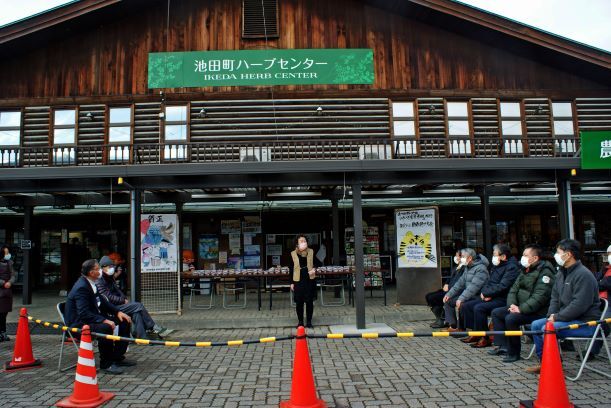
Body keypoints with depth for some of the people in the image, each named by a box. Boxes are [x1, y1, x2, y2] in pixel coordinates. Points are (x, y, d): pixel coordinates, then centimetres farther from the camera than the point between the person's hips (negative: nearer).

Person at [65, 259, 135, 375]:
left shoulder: (90, 283, 6)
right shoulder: (81, 287, -23)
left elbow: (102, 301, 15)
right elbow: (84, 314, -30)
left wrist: (118, 312, 1)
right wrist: (104, 320, -35)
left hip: (93, 317, 10)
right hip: (79, 324, -10)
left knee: (124, 321, 4)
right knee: (106, 328, -36)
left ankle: (118, 357, 10)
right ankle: (106, 364, -19)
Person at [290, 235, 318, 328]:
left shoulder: (311, 252, 2)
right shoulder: (293, 254, -1)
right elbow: (292, 269, 3)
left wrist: (314, 269, -10)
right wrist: (292, 282, 2)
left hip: (310, 279, 1)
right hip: (298, 280, -1)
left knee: (309, 301, 5)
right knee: (299, 302, 5)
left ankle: (309, 321, 17)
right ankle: (300, 321, 19)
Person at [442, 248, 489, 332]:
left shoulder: (480, 269, -19)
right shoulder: (467, 268, 11)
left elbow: (473, 287, -28)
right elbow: (460, 282, 12)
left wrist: (461, 299, -33)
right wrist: (449, 294, 3)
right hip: (468, 295, 10)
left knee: (461, 304, -31)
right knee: (448, 301, 5)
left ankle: (461, 328, -13)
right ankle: (453, 326, 4)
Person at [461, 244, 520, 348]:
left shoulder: (511, 267, -12)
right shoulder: (496, 266, 18)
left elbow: (502, 286, -22)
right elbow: (488, 282, 18)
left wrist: (486, 293, -13)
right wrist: (484, 293, -3)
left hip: (502, 299, -10)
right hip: (491, 297, 10)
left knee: (478, 308, -29)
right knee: (466, 306, 1)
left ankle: (485, 338, -17)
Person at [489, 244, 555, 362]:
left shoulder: (545, 272, -15)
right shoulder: (525, 270, 15)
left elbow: (539, 296, -25)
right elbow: (514, 289, 15)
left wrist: (521, 309, -26)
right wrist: (512, 304, -4)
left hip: (537, 312, -10)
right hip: (520, 307, 10)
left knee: (510, 318, -29)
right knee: (496, 312, 6)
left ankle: (514, 353, -13)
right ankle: (503, 346, 4)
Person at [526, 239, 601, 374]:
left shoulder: (583, 275, -20)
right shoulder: (561, 273, 12)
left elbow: (579, 305, -26)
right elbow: (555, 297, 14)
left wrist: (557, 317, -20)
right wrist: (551, 315, -2)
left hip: (585, 322, -10)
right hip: (566, 318, 10)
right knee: (536, 325, 2)